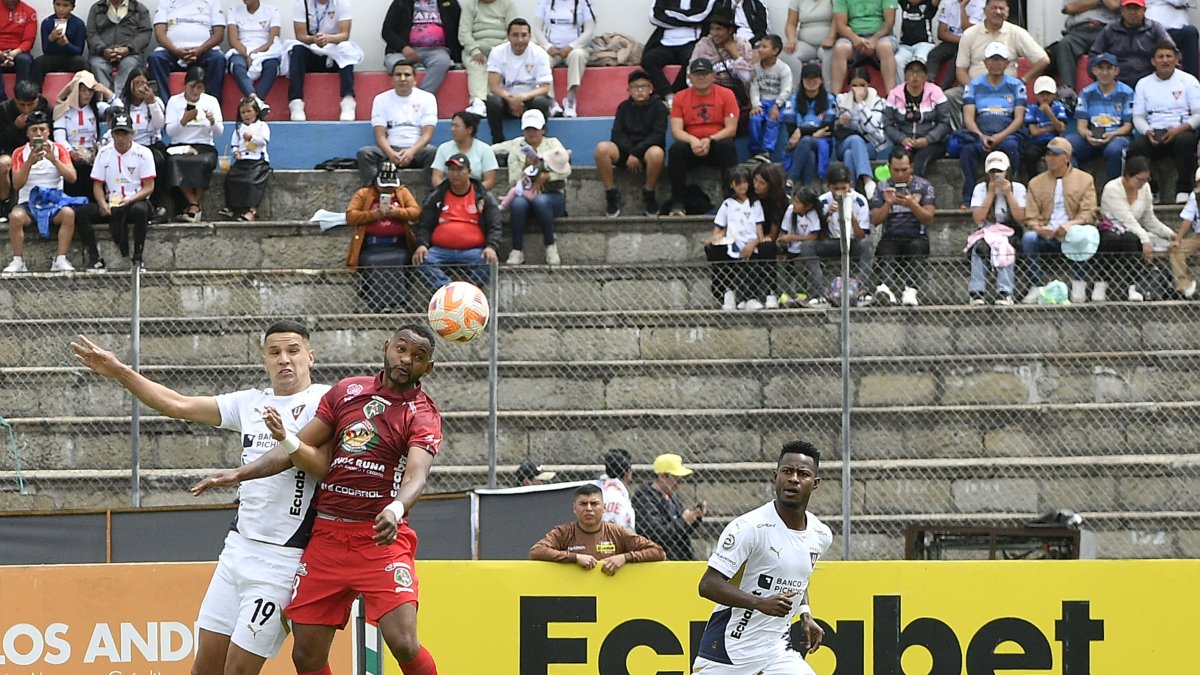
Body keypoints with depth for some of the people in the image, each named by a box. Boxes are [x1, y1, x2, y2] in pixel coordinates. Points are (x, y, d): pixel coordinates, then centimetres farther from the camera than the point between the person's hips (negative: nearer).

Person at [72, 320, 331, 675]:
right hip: (237, 548, 7)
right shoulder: (252, 402, 14)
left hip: (282, 560, -7)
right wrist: (119, 372, 13)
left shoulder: (324, 401, -6)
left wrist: (286, 439, -33)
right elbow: (179, 405, 17)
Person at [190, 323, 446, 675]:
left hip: (382, 540, -4)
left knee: (403, 643, -21)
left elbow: (417, 475, -20)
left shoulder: (423, 415, -2)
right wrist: (240, 473, 9)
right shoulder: (346, 391, 12)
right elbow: (297, 449, 18)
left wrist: (396, 509, -41)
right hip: (327, 536, 4)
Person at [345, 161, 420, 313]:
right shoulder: (363, 194, 15)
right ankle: (379, 304, -36)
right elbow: (350, 216, 3)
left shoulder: (403, 192, 19)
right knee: (373, 264, -30)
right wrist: (373, 215, -9)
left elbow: (416, 211, 6)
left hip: (397, 245, 1)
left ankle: (397, 302, -34)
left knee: (397, 261, -29)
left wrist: (396, 212, -10)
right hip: (371, 247, -1)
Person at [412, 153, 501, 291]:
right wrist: (422, 244, -6)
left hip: (473, 250, -1)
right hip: (440, 250, 1)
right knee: (423, 261, -31)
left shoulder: (484, 197, 13)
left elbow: (494, 228, 8)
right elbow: (424, 226, 15)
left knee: (487, 263, -34)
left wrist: (491, 247, -13)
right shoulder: (436, 198, 18)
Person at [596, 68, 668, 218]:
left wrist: (636, 153, -19)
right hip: (625, 150, 3)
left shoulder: (657, 106, 4)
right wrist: (629, 152, -16)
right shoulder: (624, 107, 13)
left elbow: (658, 135, -8)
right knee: (602, 148, -28)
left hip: (647, 149, -2)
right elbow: (616, 134, 3)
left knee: (657, 153, -40)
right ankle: (611, 193, -17)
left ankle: (649, 193, -15)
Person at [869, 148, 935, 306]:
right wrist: (888, 203, -9)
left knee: (916, 247, -37)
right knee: (885, 251, -34)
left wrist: (912, 204, -15)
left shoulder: (924, 186, 10)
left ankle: (910, 290, -55)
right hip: (890, 238, 1)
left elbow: (929, 219, 1)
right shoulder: (883, 188, 16)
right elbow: (875, 220, 8)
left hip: (916, 238, -1)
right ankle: (885, 287, -59)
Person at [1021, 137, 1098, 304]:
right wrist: (1038, 227, -15)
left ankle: (1079, 286, -28)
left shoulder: (1084, 179, 11)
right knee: (1028, 238, -31)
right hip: (1046, 236, 2)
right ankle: (1036, 287, -28)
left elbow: (1088, 213, 0)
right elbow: (1031, 217, 10)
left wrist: (1071, 225, -20)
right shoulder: (1036, 183, 16)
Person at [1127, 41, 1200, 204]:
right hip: (1154, 134, 2)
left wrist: (1179, 129, -16)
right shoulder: (1143, 84, 17)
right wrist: (1148, 132, -11)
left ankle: (1183, 190, -25)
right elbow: (1138, 117, 13)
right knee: (1136, 146, -31)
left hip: (1180, 131, -2)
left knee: (1185, 141, -38)